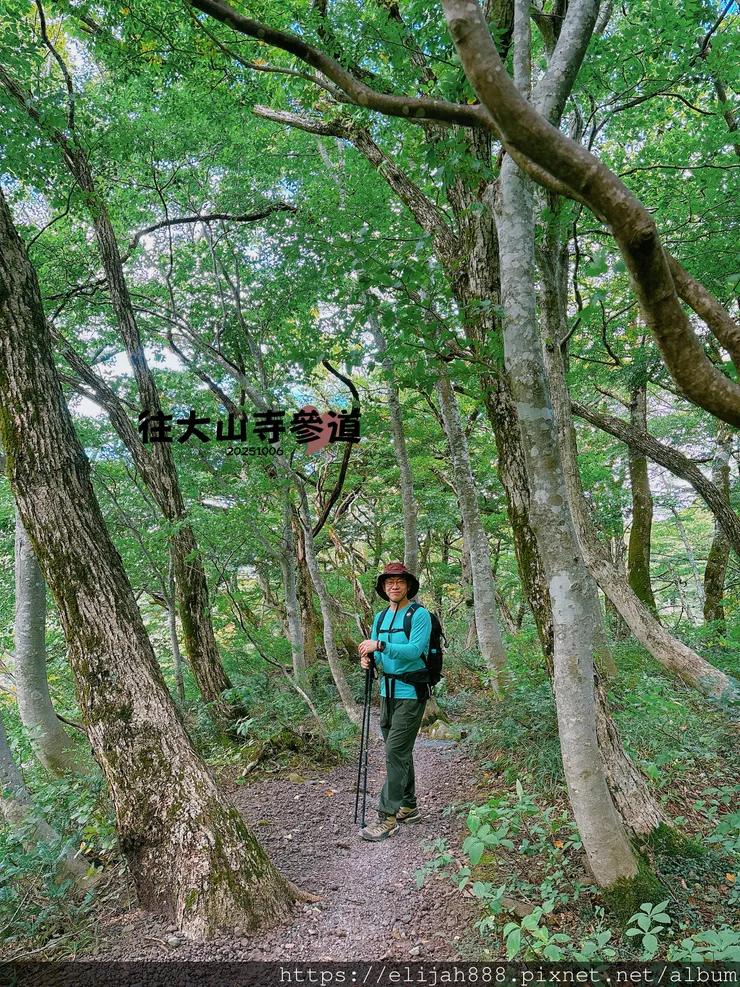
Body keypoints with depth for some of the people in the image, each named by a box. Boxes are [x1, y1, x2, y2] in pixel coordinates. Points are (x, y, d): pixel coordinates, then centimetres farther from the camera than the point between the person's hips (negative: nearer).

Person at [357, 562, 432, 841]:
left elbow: (414, 650, -22)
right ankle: (408, 807, 29)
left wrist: (380, 645, -28)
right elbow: (376, 653, 12)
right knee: (400, 752, 16)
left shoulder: (419, 614, -10)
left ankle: (388, 817, -3)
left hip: (410, 692, -8)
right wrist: (368, 659, -11)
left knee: (395, 752, -9)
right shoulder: (380, 617, 12)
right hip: (387, 691, 8)